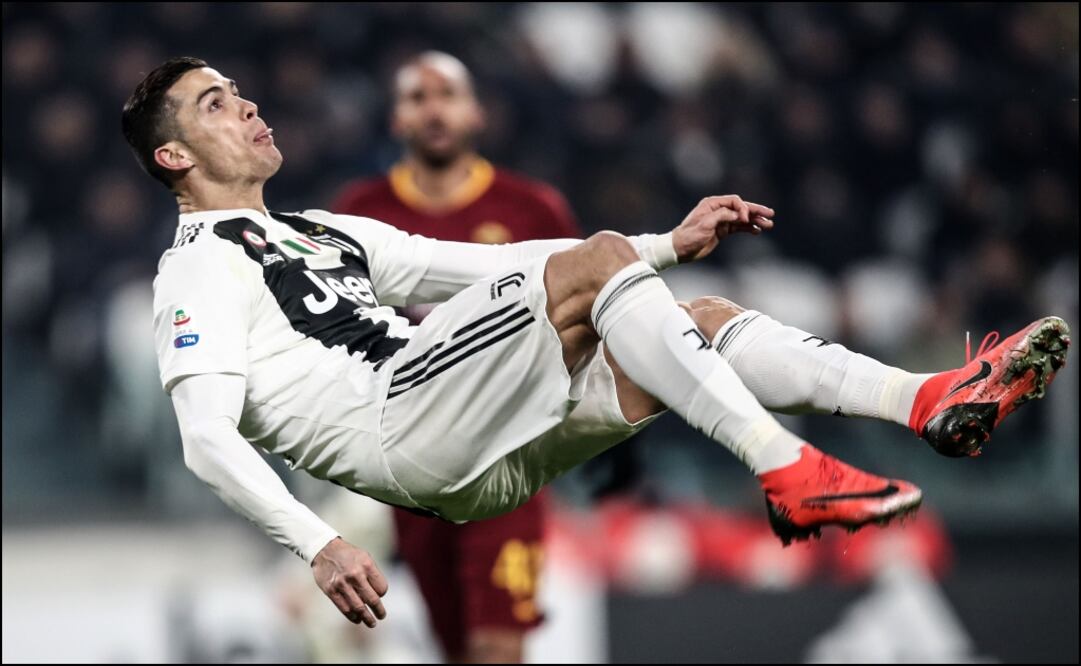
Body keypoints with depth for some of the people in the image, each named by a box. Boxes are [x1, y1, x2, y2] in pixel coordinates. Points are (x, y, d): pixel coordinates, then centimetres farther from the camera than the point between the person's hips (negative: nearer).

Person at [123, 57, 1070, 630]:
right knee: (596, 259, -21)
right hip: (399, 437, -8)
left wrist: (670, 245, 21)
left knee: (703, 322, -3)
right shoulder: (200, 270, 6)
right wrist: (319, 546, -27)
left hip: (485, 450, 8)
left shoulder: (329, 235, 33)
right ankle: (790, 475, -32)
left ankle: (934, 402, -22)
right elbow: (208, 440, -10)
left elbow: (490, 262, 30)